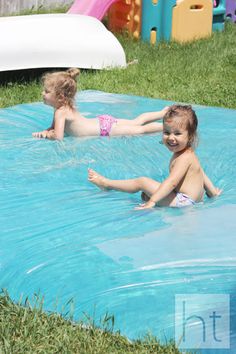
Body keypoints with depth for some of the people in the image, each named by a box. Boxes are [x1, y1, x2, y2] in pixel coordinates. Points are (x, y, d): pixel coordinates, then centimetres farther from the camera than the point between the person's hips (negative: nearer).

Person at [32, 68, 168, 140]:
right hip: (102, 121, 9)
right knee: (136, 123, 23)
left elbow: (58, 136, -32)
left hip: (105, 128, -9)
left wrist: (46, 134, -14)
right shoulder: (65, 106, 3)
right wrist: (45, 132, -5)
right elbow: (54, 127, 15)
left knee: (141, 129, -2)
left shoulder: (61, 112, -25)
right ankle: (164, 113, 32)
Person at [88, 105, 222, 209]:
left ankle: (106, 183, 8)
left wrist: (152, 201, -35)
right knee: (145, 194, 21)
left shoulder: (184, 157, -19)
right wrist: (212, 192, 35)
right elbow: (201, 173, 24)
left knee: (143, 182, -4)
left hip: (183, 202, -10)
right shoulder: (187, 154, 13)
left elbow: (172, 182, -29)